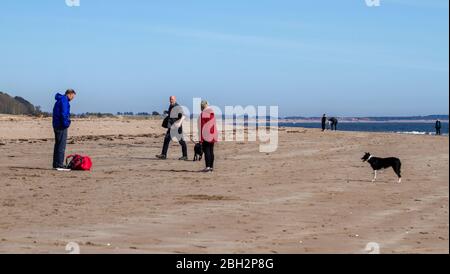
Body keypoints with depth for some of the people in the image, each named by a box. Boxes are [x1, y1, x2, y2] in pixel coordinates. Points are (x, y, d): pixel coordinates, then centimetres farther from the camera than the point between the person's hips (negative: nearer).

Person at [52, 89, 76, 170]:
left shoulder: (59, 100, 20)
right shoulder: (64, 100, -12)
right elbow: (64, 114, -20)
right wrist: (66, 124, -17)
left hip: (56, 125, 10)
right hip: (61, 126, -10)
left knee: (58, 145, 13)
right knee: (61, 146, -10)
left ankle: (56, 164, 16)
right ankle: (59, 165, -12)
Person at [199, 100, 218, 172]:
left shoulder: (203, 114, -12)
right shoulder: (212, 113, 8)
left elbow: (201, 126, -14)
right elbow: (214, 124, 12)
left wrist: (201, 138, -13)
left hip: (206, 135, -7)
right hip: (212, 135, 7)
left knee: (206, 151, -6)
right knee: (211, 151, 9)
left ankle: (208, 167, -11)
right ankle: (211, 167, 11)